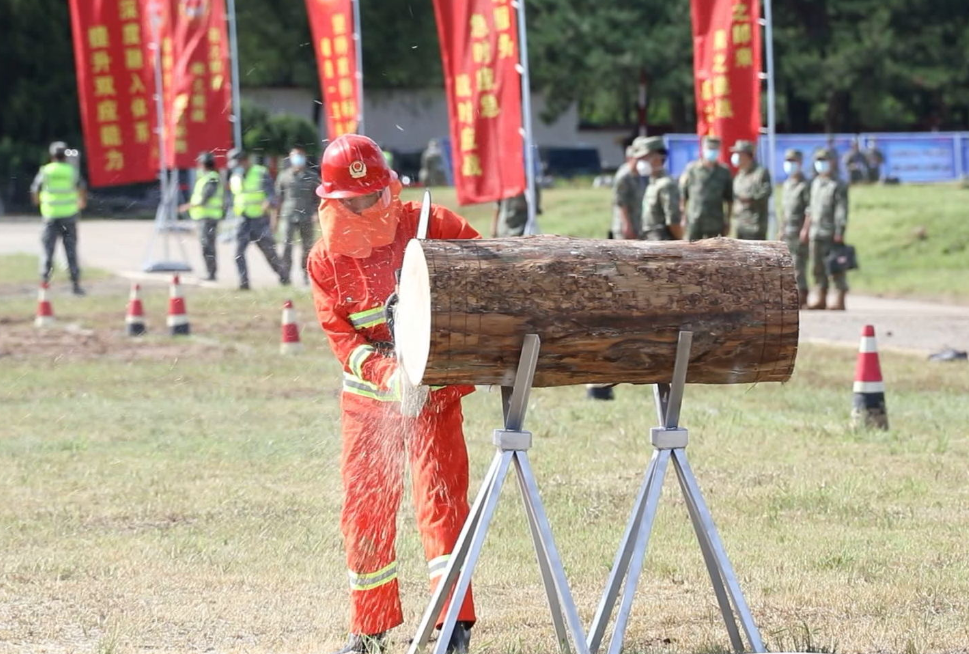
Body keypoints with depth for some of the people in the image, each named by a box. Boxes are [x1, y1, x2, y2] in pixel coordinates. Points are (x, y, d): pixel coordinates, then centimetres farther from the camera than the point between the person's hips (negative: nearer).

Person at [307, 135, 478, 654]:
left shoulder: (429, 225, -9)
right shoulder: (326, 260, -3)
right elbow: (340, 336, -9)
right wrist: (386, 372, -26)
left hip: (435, 388, -3)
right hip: (368, 394, 3)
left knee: (439, 493, -13)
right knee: (364, 508, 5)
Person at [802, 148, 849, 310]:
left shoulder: (838, 186, -7)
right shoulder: (816, 183, 17)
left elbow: (841, 211, -11)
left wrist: (840, 232, -17)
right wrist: (806, 227, 19)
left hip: (831, 234, -7)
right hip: (816, 233, 7)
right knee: (817, 267, 10)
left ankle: (840, 300, -2)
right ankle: (821, 298, 17)